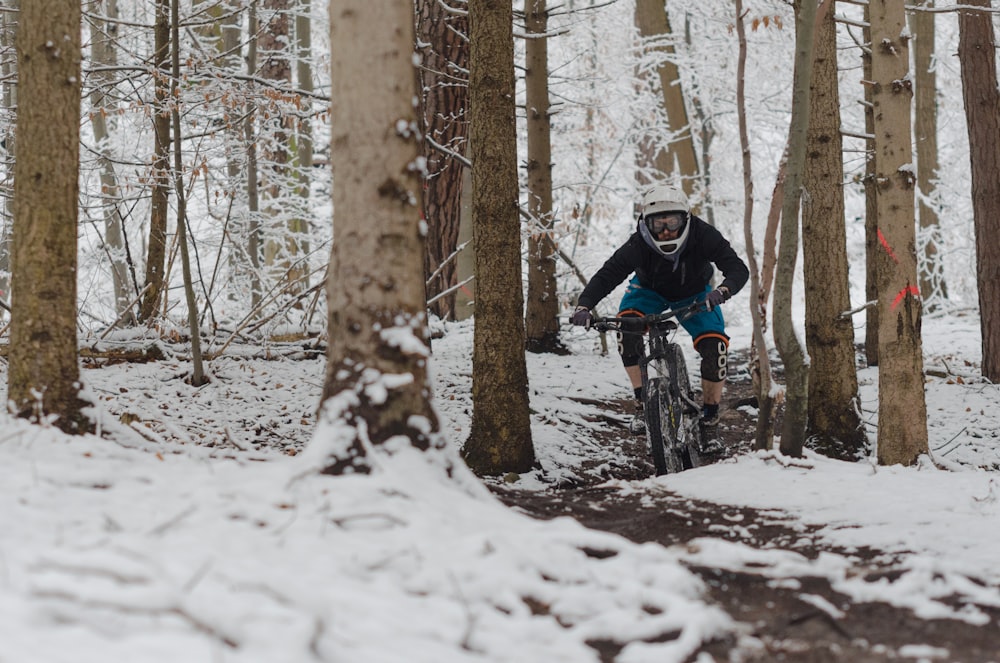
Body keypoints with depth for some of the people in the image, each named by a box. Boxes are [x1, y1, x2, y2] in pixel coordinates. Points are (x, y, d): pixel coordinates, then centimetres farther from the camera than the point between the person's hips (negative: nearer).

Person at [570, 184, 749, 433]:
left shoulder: (703, 236, -34)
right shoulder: (638, 246, -35)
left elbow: (738, 268, -38)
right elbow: (606, 276, -40)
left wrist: (722, 291, -60)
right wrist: (584, 306, -58)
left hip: (694, 295, 0)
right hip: (650, 290, 0)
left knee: (714, 347, -20)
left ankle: (710, 415, 5)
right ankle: (643, 403, -18)